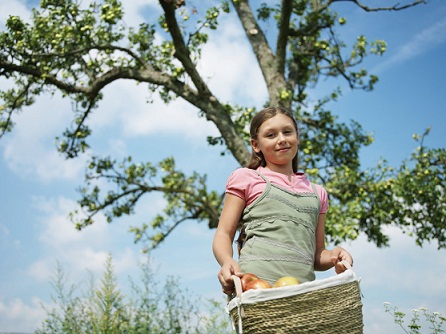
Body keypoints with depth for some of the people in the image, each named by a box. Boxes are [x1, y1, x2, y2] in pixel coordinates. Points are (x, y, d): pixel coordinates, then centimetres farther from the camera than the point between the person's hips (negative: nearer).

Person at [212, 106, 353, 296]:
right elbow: (223, 235, 8)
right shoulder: (245, 178, 15)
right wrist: (227, 262, -14)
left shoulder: (317, 193, 24)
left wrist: (333, 257, 2)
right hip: (254, 282, -4)